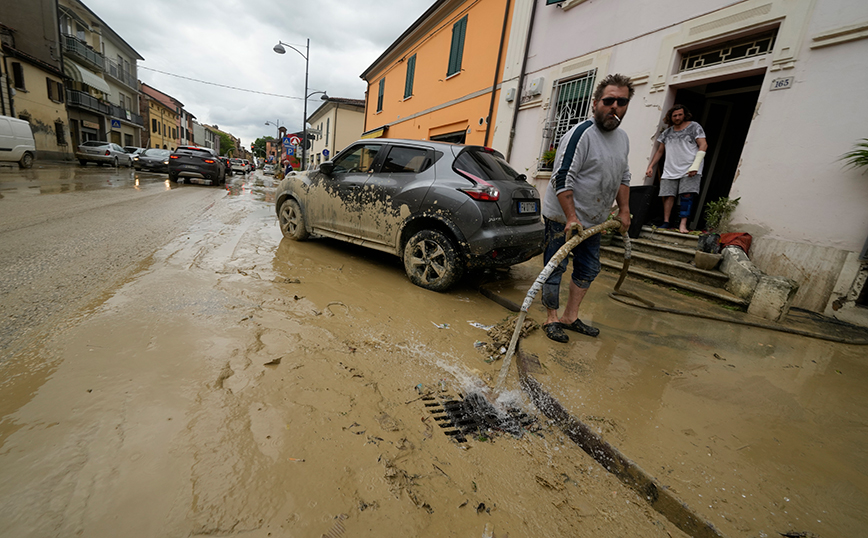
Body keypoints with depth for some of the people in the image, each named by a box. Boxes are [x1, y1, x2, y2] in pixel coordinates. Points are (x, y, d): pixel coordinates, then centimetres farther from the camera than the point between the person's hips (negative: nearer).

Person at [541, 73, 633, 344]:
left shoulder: (622, 138, 12)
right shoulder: (581, 134, -15)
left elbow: (623, 176, 22)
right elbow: (562, 178, -22)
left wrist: (624, 210, 15)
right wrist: (571, 217, -26)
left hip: (592, 220, 9)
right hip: (562, 218, -8)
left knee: (588, 270, 13)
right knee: (555, 269, -3)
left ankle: (570, 317, 25)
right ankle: (551, 319, 12)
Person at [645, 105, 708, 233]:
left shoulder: (694, 127, 6)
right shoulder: (667, 132, 17)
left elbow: (703, 145, -2)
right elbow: (659, 151, 24)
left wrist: (695, 166, -13)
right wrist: (650, 166, 12)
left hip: (689, 170, -3)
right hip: (670, 170, 4)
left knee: (687, 194, -15)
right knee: (668, 195, -6)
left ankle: (683, 224, -17)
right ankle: (666, 222, 0)